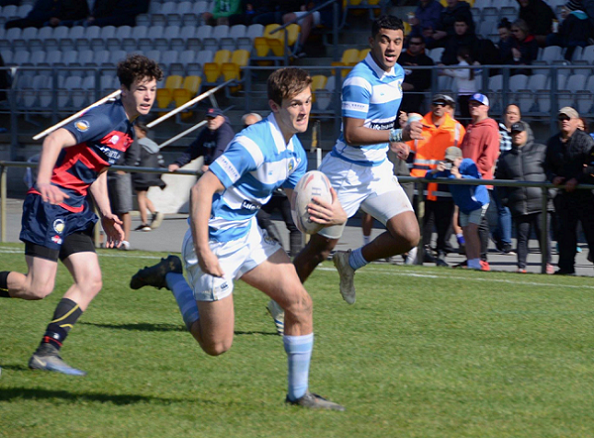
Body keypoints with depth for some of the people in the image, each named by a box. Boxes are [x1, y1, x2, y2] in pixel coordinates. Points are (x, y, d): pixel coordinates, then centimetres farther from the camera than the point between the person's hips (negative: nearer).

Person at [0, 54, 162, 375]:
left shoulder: (127, 131, 16)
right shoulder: (104, 118, -14)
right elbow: (54, 140, -26)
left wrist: (106, 215, 14)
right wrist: (43, 181, -41)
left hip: (75, 210, 9)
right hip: (50, 204, -9)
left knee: (91, 281, -1)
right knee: (38, 287, -13)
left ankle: (47, 352, -1)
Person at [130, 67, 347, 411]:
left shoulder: (294, 150, 4)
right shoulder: (253, 144, -25)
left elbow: (302, 208, 12)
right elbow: (202, 190, -28)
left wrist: (336, 215, -12)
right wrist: (203, 251, -30)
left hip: (249, 234, 8)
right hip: (216, 243, -8)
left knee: (300, 302, -3)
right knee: (217, 345, 0)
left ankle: (299, 393, 8)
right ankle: (173, 277, 20)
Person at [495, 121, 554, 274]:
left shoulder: (541, 151, 4)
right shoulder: (506, 157, 14)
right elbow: (499, 180, 18)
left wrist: (550, 192, -7)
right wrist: (505, 198, 5)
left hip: (540, 202, -3)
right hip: (519, 205, 3)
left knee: (543, 232, -4)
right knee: (522, 236, 2)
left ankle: (548, 264, 5)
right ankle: (521, 266, 5)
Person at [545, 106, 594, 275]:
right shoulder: (553, 142, 13)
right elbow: (548, 166, 20)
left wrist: (576, 180, -19)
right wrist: (553, 178, 0)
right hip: (563, 193, 6)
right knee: (565, 231, 7)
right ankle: (566, 266, 11)